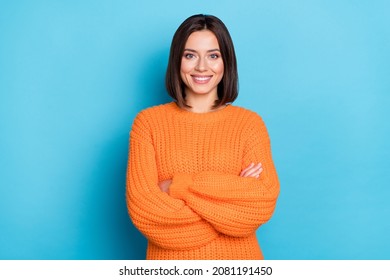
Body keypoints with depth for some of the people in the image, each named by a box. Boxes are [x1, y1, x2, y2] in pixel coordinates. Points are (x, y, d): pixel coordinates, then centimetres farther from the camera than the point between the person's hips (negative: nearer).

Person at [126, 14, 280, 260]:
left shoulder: (250, 123, -5)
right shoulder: (148, 122, -7)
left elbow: (263, 203, -14)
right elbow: (143, 209, -15)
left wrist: (180, 187, -18)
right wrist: (233, 193, -16)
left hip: (237, 258, 1)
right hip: (170, 260, 0)